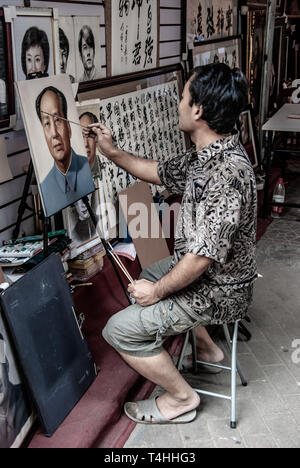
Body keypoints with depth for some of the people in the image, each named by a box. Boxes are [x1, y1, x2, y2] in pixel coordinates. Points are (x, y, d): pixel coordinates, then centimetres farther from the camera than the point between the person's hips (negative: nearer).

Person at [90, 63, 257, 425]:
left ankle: (181, 398, 9)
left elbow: (202, 256, -32)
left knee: (120, 329, -11)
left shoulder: (226, 172, -34)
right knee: (145, 279, 32)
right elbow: (162, 173, 16)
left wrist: (158, 291, -18)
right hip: (201, 268, 10)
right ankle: (206, 348, 39)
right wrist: (113, 154, 14)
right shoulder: (206, 154, -2)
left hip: (218, 292, -10)